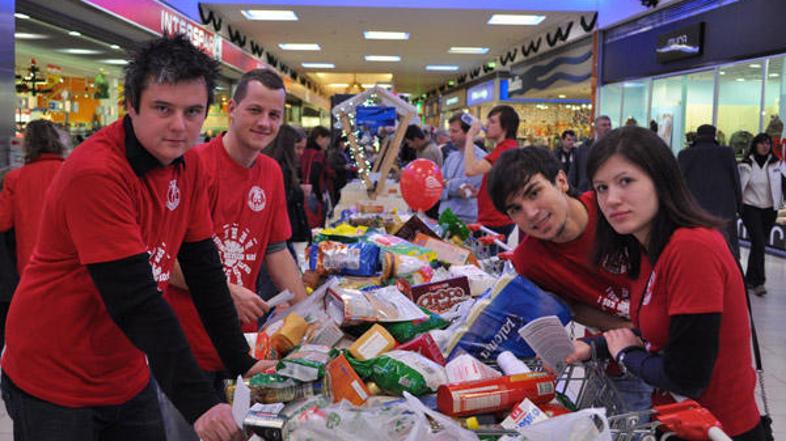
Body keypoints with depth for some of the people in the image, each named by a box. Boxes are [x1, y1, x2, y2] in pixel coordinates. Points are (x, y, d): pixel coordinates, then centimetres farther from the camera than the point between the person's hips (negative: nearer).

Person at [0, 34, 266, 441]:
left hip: (128, 377, 7)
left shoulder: (189, 165, -2)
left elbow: (203, 268, 1)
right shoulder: (96, 173, -26)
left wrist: (242, 363, -3)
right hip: (55, 383, -6)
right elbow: (135, 301, -31)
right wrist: (199, 403, -32)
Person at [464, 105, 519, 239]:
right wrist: (477, 192, 11)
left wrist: (470, 137, -18)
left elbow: (470, 170, -28)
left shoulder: (505, 148, -19)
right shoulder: (510, 147, 16)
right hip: (497, 220, 10)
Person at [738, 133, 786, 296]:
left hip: (770, 209, 3)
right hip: (751, 208, -3)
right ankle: (758, 282, -8)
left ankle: (750, 279, 24)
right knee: (758, 242, -13)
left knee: (759, 244, 11)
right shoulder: (746, 165, -5)